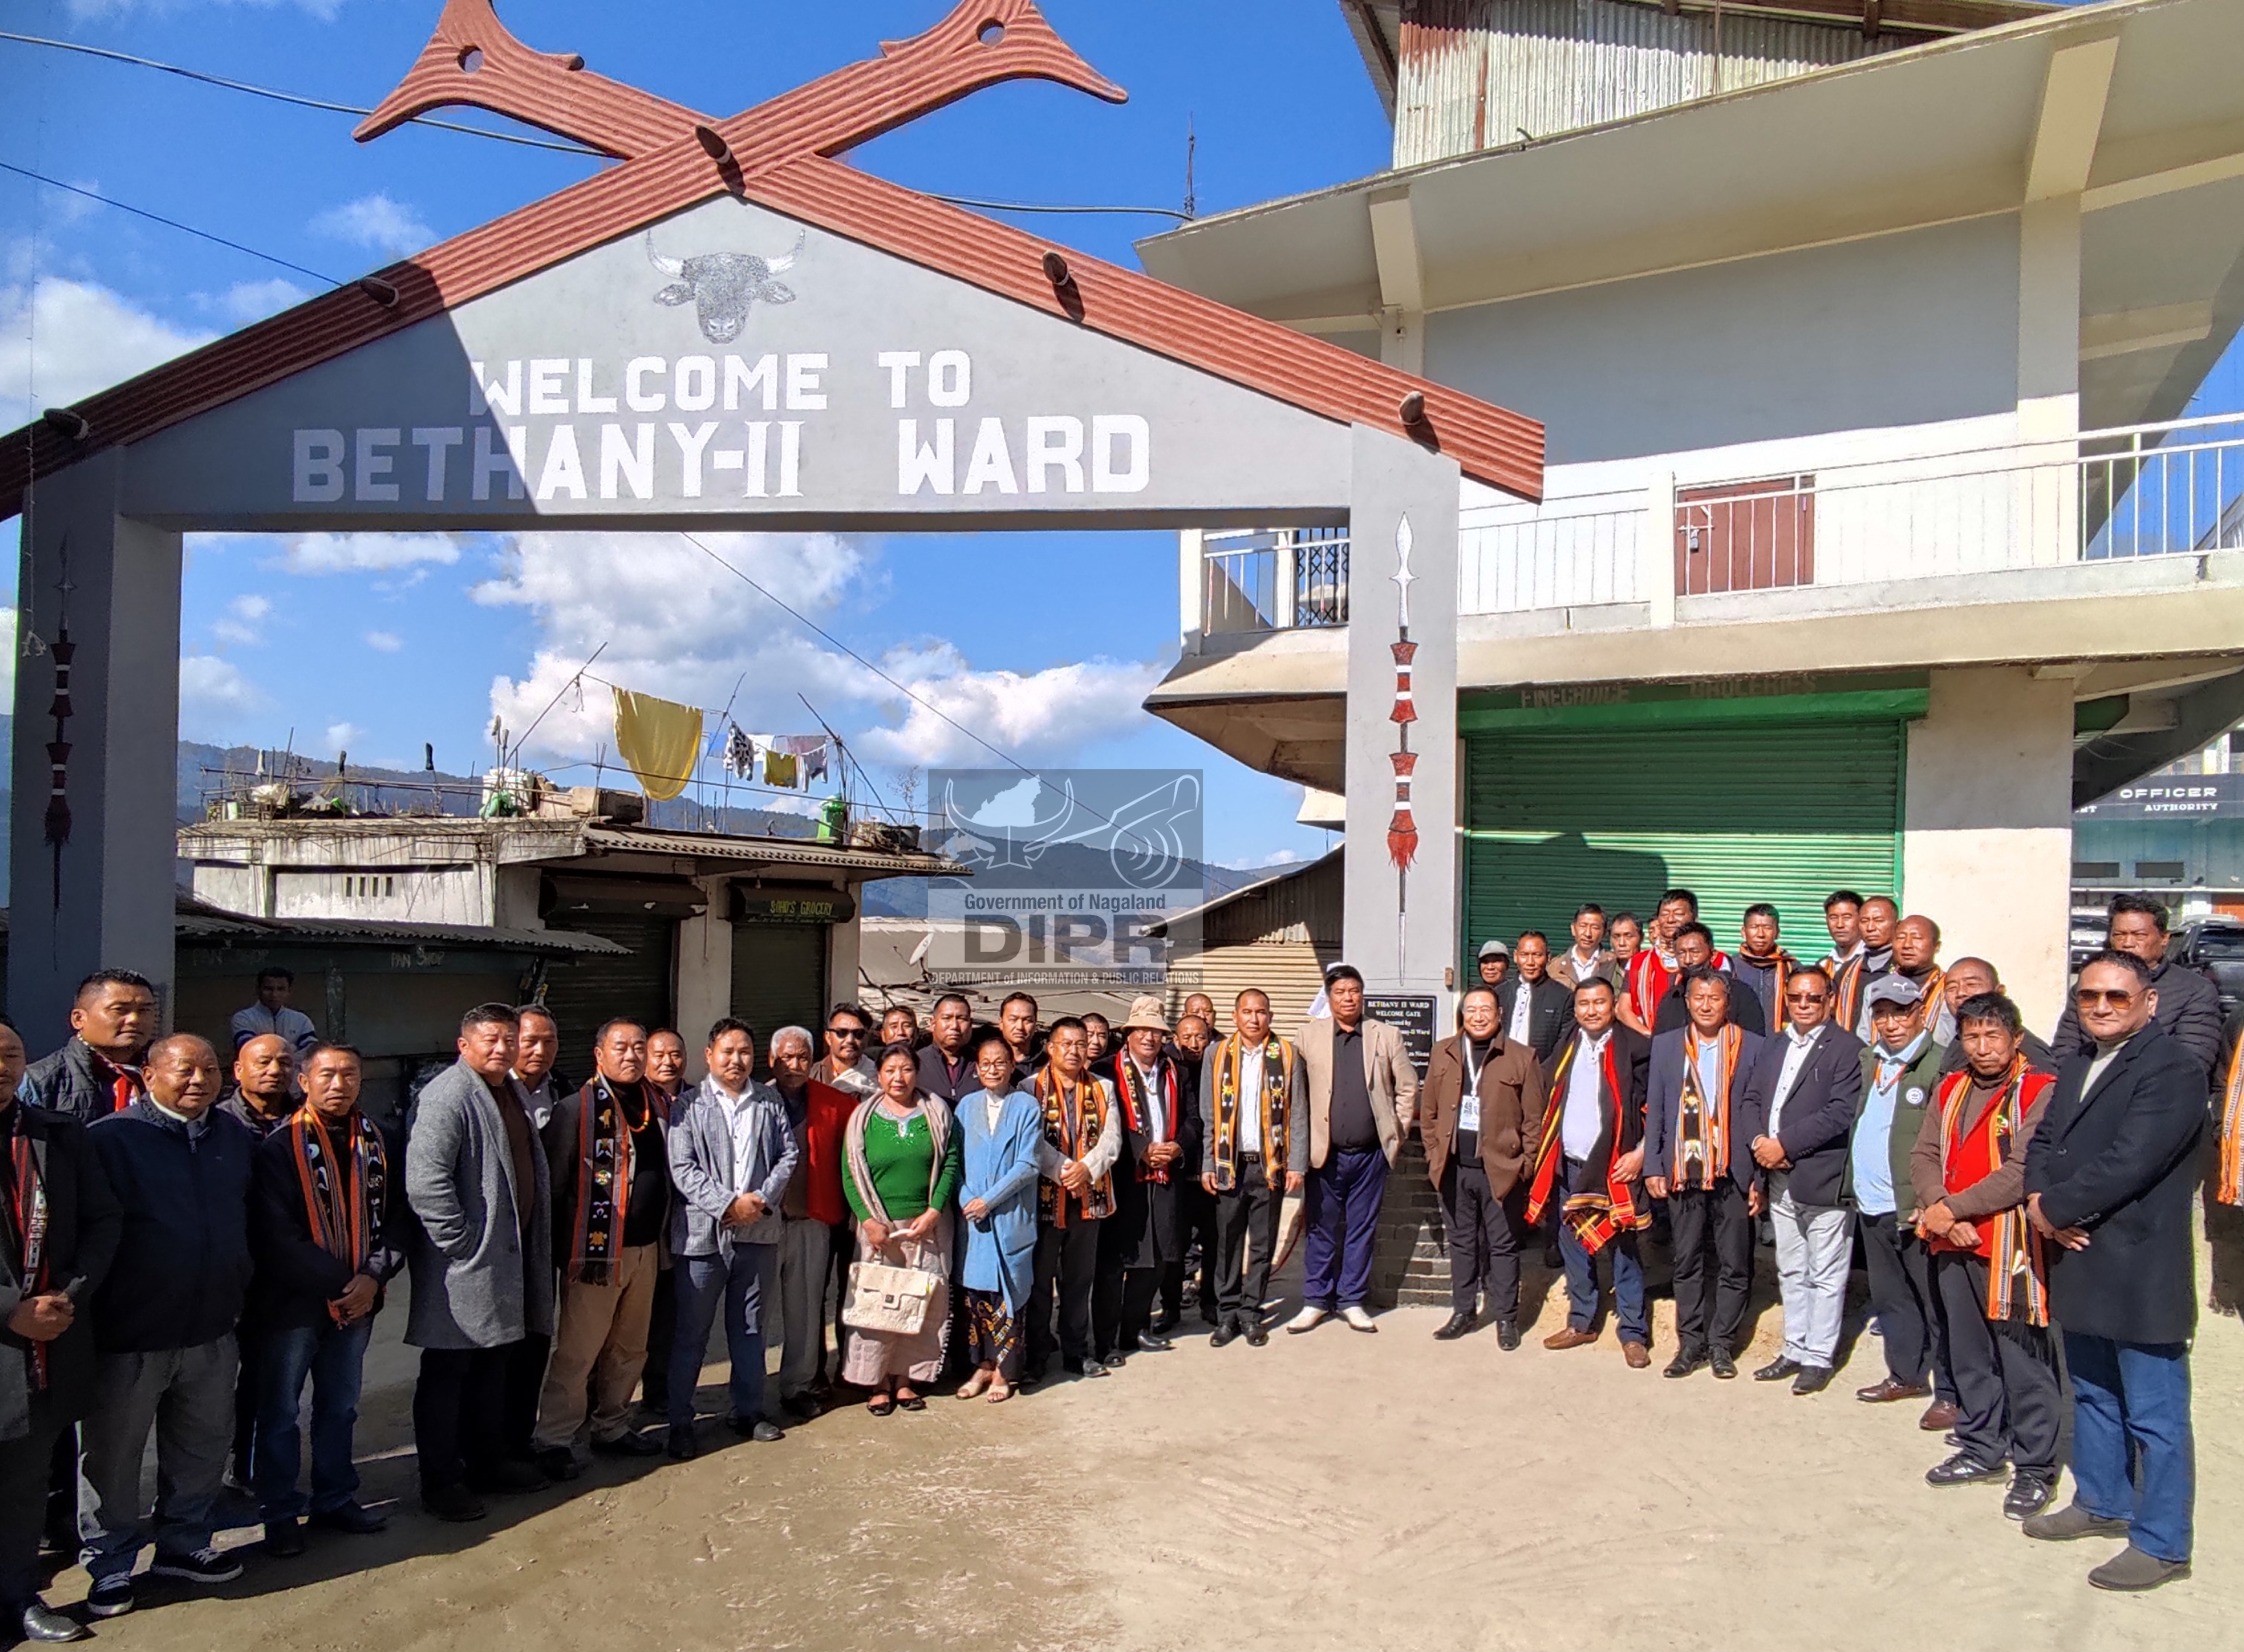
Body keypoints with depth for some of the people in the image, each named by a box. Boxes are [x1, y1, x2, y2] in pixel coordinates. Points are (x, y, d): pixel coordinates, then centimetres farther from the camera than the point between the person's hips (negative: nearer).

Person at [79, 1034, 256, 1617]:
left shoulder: (235, 1137, 6)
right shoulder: (110, 1137, -11)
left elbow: (255, 1215, 18)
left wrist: (239, 1292, 16)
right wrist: (85, 1303, -14)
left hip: (211, 1329, 5)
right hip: (130, 1332, -5)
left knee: (201, 1447, 16)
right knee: (112, 1454, 9)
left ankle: (184, 1545, 33)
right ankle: (110, 1568, 25)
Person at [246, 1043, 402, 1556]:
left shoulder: (379, 1142, 3)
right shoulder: (279, 1146, -11)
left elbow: (395, 1217, 5)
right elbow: (276, 1235, -15)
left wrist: (374, 1276, -10)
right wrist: (338, 1283, -16)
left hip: (357, 1299, 4)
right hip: (292, 1301, -4)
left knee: (340, 1406, 17)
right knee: (280, 1411, 8)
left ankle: (336, 1498, 31)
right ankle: (281, 1514, 21)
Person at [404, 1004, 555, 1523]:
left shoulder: (511, 1095, 15)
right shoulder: (447, 1096, -16)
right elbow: (425, 1182, -26)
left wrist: (531, 1244, 17)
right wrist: (462, 1240, -21)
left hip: (505, 1259, 9)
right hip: (463, 1265, -9)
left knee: (494, 1366, 19)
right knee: (447, 1372, 3)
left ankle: (491, 1461, 32)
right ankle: (441, 1481, 14)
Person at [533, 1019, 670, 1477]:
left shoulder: (656, 1104, 8)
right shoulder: (578, 1108, -12)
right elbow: (554, 1181, -11)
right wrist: (560, 1246, -10)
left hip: (646, 1249, 7)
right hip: (596, 1249, -7)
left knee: (629, 1349, 16)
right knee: (577, 1351, 0)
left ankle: (611, 1427, 30)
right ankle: (555, 1441, 13)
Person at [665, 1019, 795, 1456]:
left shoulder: (770, 1101, 8)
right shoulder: (689, 1104, -2)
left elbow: (789, 1154, 6)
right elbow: (682, 1168, -8)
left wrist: (763, 1199, -8)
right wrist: (728, 1204, -16)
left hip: (760, 1231, 3)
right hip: (703, 1234, -3)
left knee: (750, 1329, 14)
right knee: (691, 1333, 5)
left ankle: (748, 1411, 26)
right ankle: (679, 1421, 15)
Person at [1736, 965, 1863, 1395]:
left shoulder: (1846, 1048, -8)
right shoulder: (1773, 1046, 15)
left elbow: (1840, 1112, -17)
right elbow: (1750, 1100, 11)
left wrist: (1785, 1144, -17)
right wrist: (1758, 1141, -8)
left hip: (1823, 1178, -7)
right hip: (1779, 1179, 7)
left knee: (1825, 1275, 2)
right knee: (1790, 1272, 15)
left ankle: (1819, 1357, 12)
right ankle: (1795, 1350, 25)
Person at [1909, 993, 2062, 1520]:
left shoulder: (2039, 1092, -9)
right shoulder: (1950, 1090, 11)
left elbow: (2022, 1172, -18)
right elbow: (1923, 1155, 6)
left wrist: (1951, 1208, -15)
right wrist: (1939, 1211, -11)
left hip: (2011, 1245, -6)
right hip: (1953, 1243, 6)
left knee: (2023, 1362, -1)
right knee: (1968, 1355, 15)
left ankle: (2035, 1468, 11)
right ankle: (1982, 1449, 28)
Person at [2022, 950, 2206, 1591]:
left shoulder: (2172, 1065, -15)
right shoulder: (2076, 1064, 14)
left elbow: (2129, 1161, -23)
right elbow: (2043, 1143, 11)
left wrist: (2053, 1208, -14)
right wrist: (2040, 1201, -9)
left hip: (2140, 1269, -9)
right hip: (2080, 1263, 9)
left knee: (2154, 1413, 2)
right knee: (2092, 1395, 22)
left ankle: (2162, 1543, 14)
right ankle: (2102, 1503, 37)